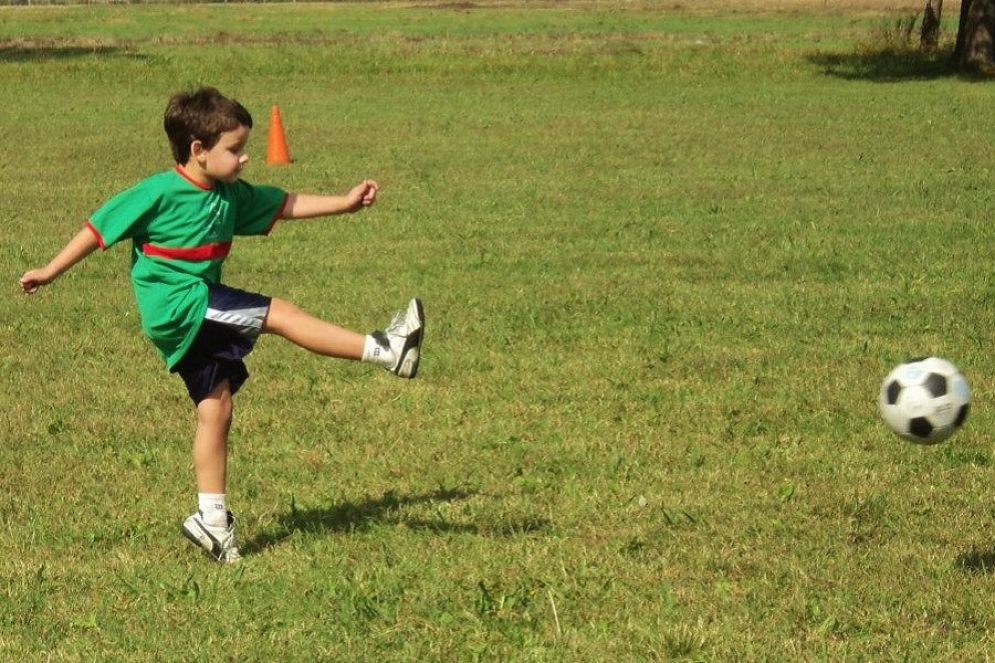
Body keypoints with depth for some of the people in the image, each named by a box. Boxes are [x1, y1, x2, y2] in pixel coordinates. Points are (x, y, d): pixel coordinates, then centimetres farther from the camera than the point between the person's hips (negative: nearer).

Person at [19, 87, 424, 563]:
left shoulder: (231, 195, 8)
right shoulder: (159, 193, -14)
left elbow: (285, 205, 17)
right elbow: (100, 228, -8)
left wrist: (346, 202, 10)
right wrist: (50, 272, -5)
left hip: (200, 318, 8)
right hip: (175, 306, -8)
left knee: (215, 407, 6)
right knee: (279, 314, -15)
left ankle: (212, 518, 11)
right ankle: (384, 350, -18)